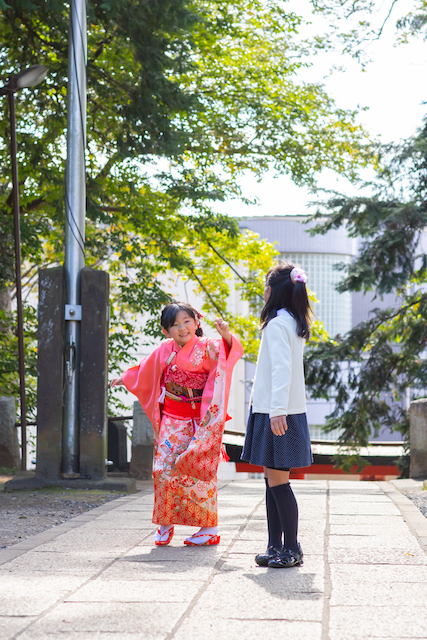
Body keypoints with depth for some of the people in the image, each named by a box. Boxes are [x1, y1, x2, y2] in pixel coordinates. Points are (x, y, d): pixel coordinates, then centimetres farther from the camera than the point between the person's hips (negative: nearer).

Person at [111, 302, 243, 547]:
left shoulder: (206, 348, -7)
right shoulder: (165, 350, 7)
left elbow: (227, 351, -27)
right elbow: (146, 370, 26)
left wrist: (227, 336, -48)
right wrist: (124, 379, 39)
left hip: (200, 422, -4)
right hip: (172, 420, 4)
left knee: (197, 472, -4)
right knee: (164, 469, -2)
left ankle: (209, 528, 5)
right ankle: (165, 523, 12)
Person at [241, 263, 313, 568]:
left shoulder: (278, 323, -13)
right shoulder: (295, 323, 15)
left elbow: (281, 368, -23)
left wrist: (277, 410, -29)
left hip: (277, 415, -10)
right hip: (283, 413, 10)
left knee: (277, 480, -7)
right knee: (273, 480, 12)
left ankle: (291, 549, -3)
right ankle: (276, 546, 15)